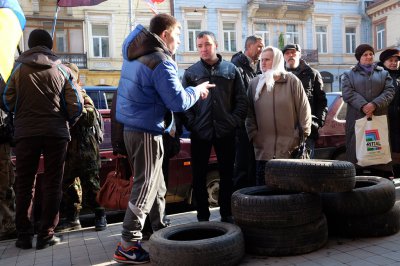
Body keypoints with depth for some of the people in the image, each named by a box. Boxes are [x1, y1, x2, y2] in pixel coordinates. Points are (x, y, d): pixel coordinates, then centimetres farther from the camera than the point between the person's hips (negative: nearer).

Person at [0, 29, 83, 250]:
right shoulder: (61, 69, 5)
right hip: (56, 132, 0)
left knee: (24, 184, 11)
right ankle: (46, 235, 8)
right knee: (52, 184, 7)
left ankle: (24, 235, 14)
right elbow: (76, 104, 0)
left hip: (26, 132, 0)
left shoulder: (19, 68, 4)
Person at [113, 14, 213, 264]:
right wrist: (196, 90, -1)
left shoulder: (135, 54, 13)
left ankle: (159, 231, 28)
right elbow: (178, 102, -18)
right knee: (146, 187, -3)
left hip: (133, 128, 9)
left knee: (156, 184, 17)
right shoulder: (161, 62, -16)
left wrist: (190, 90, 15)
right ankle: (127, 246, 3)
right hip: (147, 132, -9)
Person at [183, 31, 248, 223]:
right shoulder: (191, 72, 5)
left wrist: (235, 121, -6)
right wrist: (191, 123, -10)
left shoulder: (231, 69, 6)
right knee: (199, 176, 6)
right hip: (200, 133, 0)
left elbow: (241, 99, 5)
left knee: (227, 175, 9)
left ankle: (226, 214, 23)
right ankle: (202, 216, 19)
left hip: (225, 132, 1)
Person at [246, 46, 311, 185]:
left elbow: (304, 110, 0)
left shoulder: (292, 81, 0)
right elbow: (249, 113, 10)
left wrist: (302, 136, -2)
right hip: (263, 149, 3)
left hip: (290, 149, -2)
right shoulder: (255, 83, 8)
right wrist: (253, 136, 4)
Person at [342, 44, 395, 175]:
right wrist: (363, 105, -17)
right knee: (356, 147, -3)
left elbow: (389, 91, 3)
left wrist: (375, 104, -15)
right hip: (357, 119, -1)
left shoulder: (383, 73, 17)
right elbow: (348, 93, -3)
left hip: (379, 118, 2)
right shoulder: (348, 75, 12)